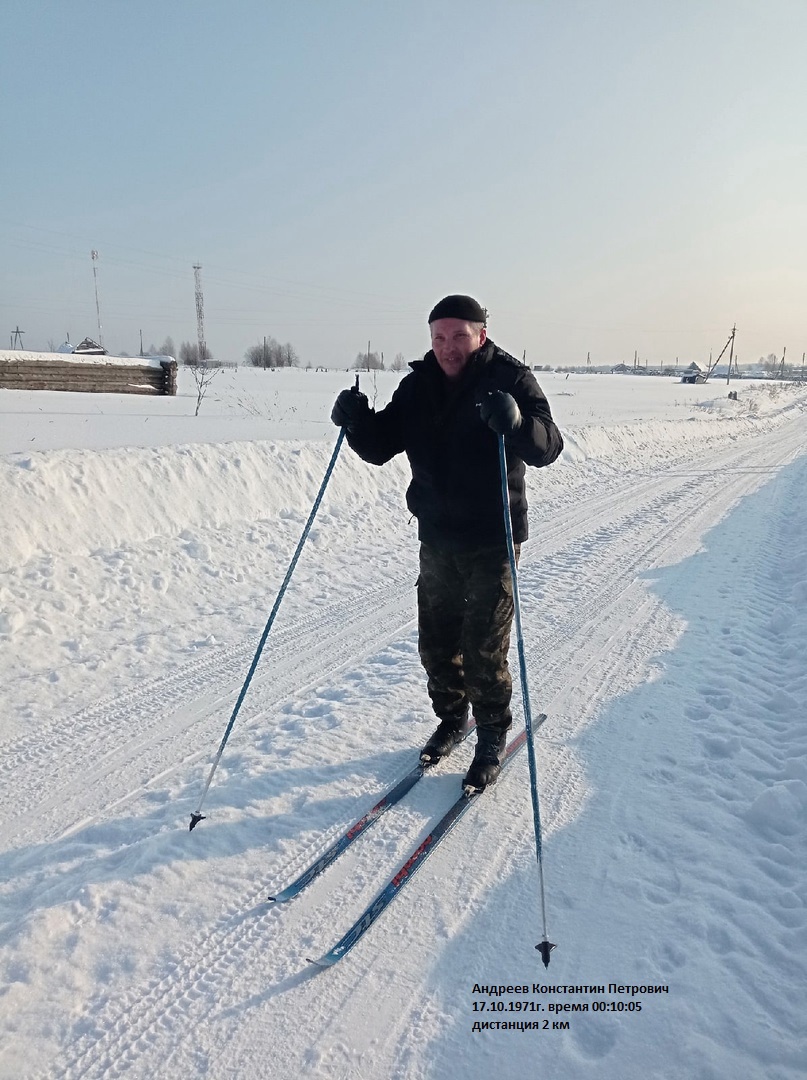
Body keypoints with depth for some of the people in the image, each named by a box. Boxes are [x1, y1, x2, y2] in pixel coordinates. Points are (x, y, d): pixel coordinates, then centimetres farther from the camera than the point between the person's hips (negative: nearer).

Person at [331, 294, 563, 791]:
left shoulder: (510, 378, -10)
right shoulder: (418, 386, 4)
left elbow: (548, 447, -21)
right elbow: (380, 446, 5)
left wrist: (516, 422, -42)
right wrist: (357, 419, -16)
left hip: (493, 540, -5)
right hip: (437, 537, 5)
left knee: (484, 649, 0)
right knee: (436, 642, 14)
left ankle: (492, 737, 23)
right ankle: (452, 719, 37)